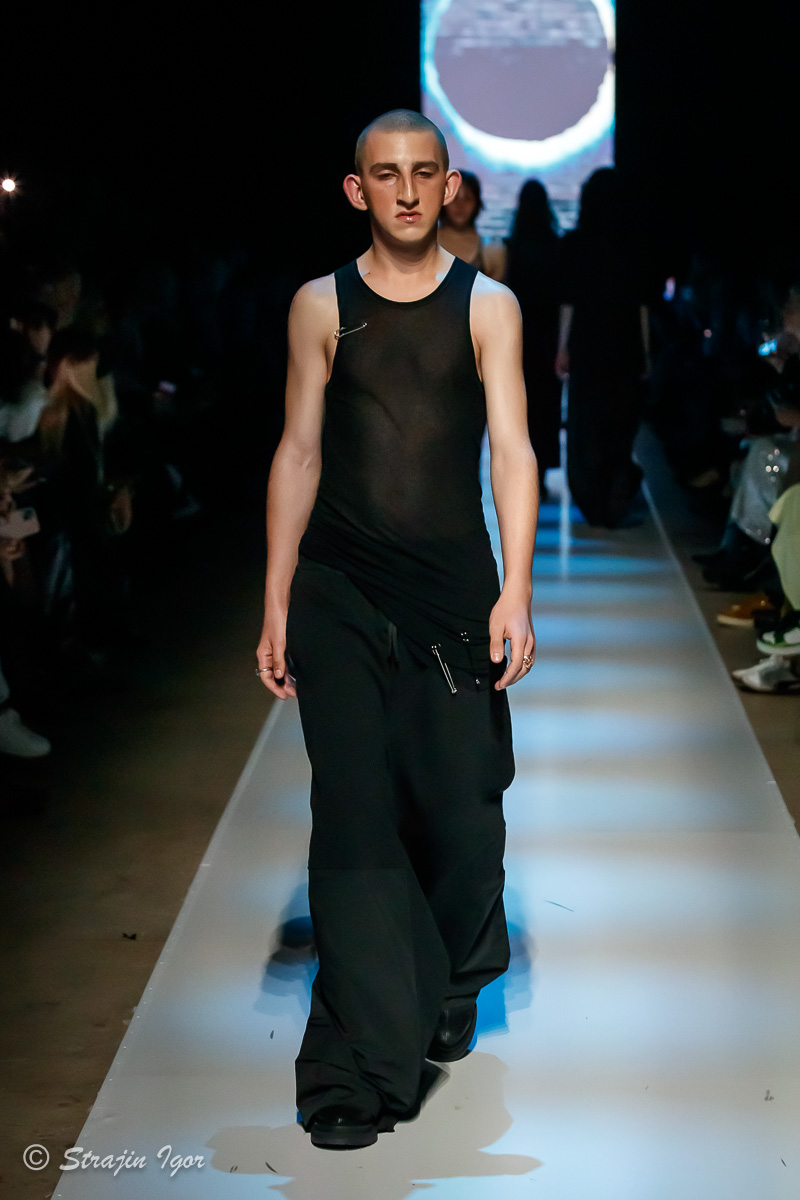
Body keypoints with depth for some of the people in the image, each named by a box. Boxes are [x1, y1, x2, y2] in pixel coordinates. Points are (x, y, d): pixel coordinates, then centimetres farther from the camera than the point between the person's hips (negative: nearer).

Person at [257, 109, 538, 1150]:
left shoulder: (488, 306, 5)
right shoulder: (322, 306, 7)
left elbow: (511, 445, -3)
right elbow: (299, 452, 7)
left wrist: (516, 591, -15)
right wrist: (276, 605, 2)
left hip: (456, 585, 0)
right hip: (340, 592, 0)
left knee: (464, 808, 2)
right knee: (356, 811, -5)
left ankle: (450, 996, 31)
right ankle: (362, 1070, -3)